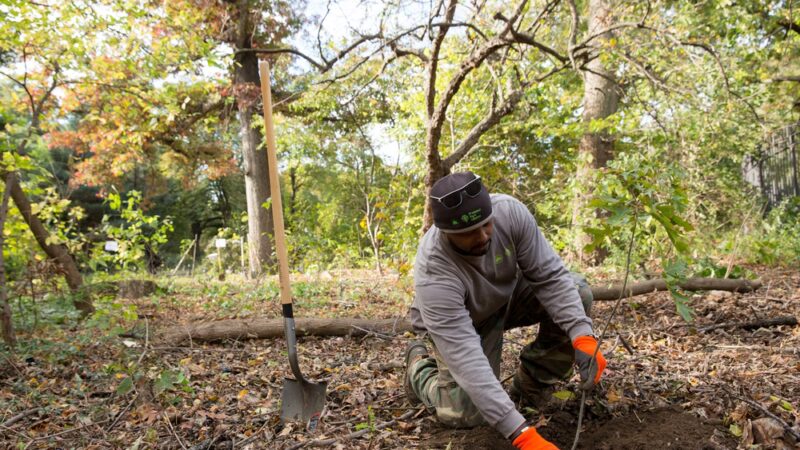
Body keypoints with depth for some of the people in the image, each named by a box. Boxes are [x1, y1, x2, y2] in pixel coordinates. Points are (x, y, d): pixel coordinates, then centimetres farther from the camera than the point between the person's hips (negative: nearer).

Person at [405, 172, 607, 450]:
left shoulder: (509, 211, -30)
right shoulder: (434, 275, -40)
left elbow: (549, 276, -24)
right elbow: (466, 360, -44)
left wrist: (582, 338, -38)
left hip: (508, 293, 4)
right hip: (457, 322, -4)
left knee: (577, 293, -19)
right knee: (466, 414, -18)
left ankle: (530, 386, -2)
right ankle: (420, 366, 14)